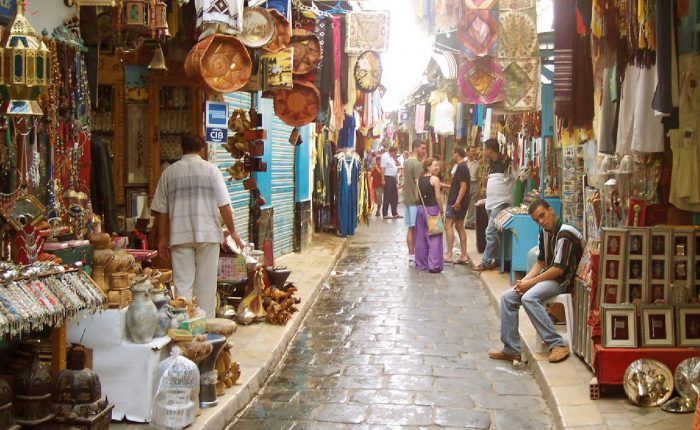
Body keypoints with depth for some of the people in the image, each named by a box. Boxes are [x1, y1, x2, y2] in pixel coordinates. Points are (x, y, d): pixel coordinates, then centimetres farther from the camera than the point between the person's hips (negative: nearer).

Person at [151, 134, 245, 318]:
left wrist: (162, 238, 14)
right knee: (206, 283, 7)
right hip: (208, 234, -1)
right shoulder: (211, 169, 1)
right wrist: (232, 232, 5)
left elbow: (161, 210, 7)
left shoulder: (169, 172, 7)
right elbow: (224, 205, -3)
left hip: (180, 235, 1)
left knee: (183, 283, 4)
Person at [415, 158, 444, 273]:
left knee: (421, 238, 12)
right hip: (432, 209, -7)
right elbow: (438, 196, -14)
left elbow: (417, 197, 9)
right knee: (434, 238, -2)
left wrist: (422, 206, 17)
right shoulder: (435, 179, -11)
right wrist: (441, 211, -6)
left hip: (421, 209, 7)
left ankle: (421, 263, 19)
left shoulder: (419, 180, 8)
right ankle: (434, 265, -5)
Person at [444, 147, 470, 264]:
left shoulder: (460, 167, -14)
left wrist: (457, 202, -25)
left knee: (448, 225, -9)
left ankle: (449, 254, -12)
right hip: (461, 202, 10)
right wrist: (448, 186, 35)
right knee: (459, 227, 11)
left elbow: (463, 186, -21)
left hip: (455, 202, -10)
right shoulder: (463, 167, 16)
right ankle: (464, 255, 11)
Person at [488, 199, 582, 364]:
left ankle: (558, 345, -29)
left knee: (529, 298, -32)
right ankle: (512, 349, 1)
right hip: (548, 277, 10)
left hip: (564, 281, -10)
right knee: (507, 298, 0)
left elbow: (559, 269, -22)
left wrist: (531, 282, -16)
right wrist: (524, 280, -2)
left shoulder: (565, 233, -18)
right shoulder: (545, 232, 10)